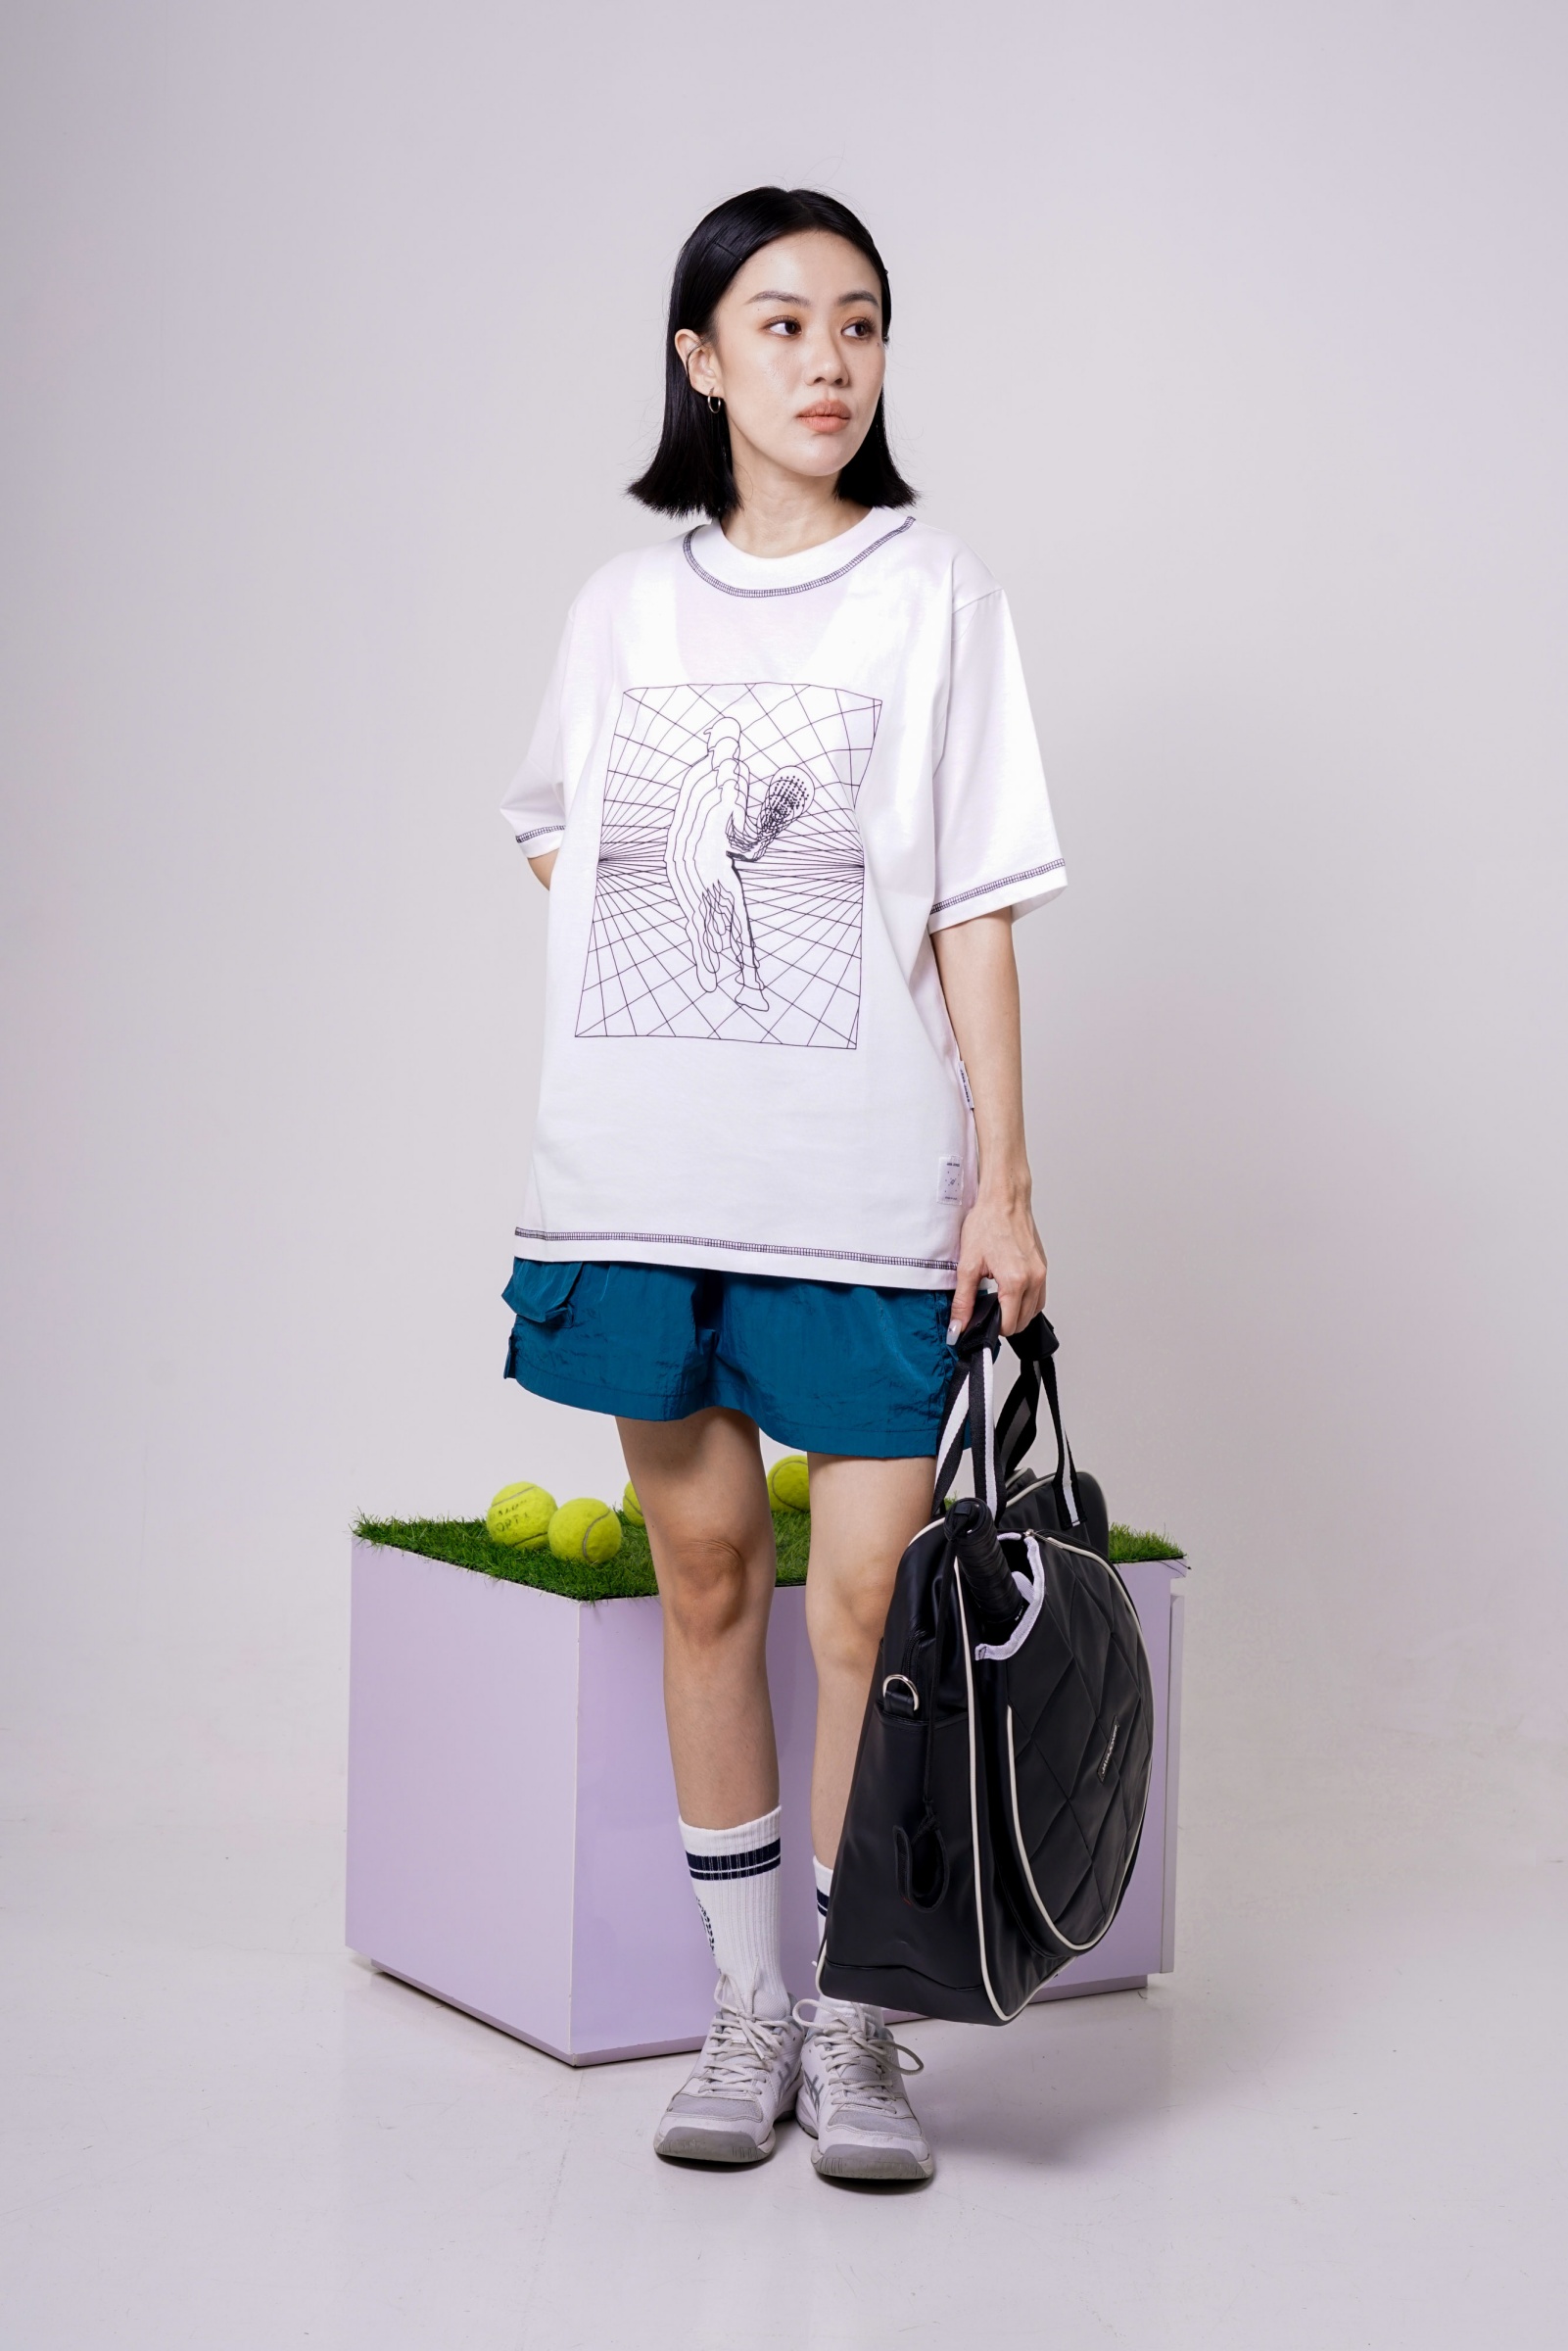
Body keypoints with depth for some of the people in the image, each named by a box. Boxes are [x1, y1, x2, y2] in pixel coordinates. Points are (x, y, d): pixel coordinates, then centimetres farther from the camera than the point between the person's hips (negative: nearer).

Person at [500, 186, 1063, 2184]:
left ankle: (854, 2024, 11)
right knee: (704, 1573, 8)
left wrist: (1005, 1175, -7)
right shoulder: (624, 604, 10)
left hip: (865, 1184, -3)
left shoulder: (933, 591, 2)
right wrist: (654, 931, 7)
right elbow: (549, 830, 26)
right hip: (642, 1173, 3)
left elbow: (976, 902, -2)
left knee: (864, 1598, -4)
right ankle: (746, 2009, 20)